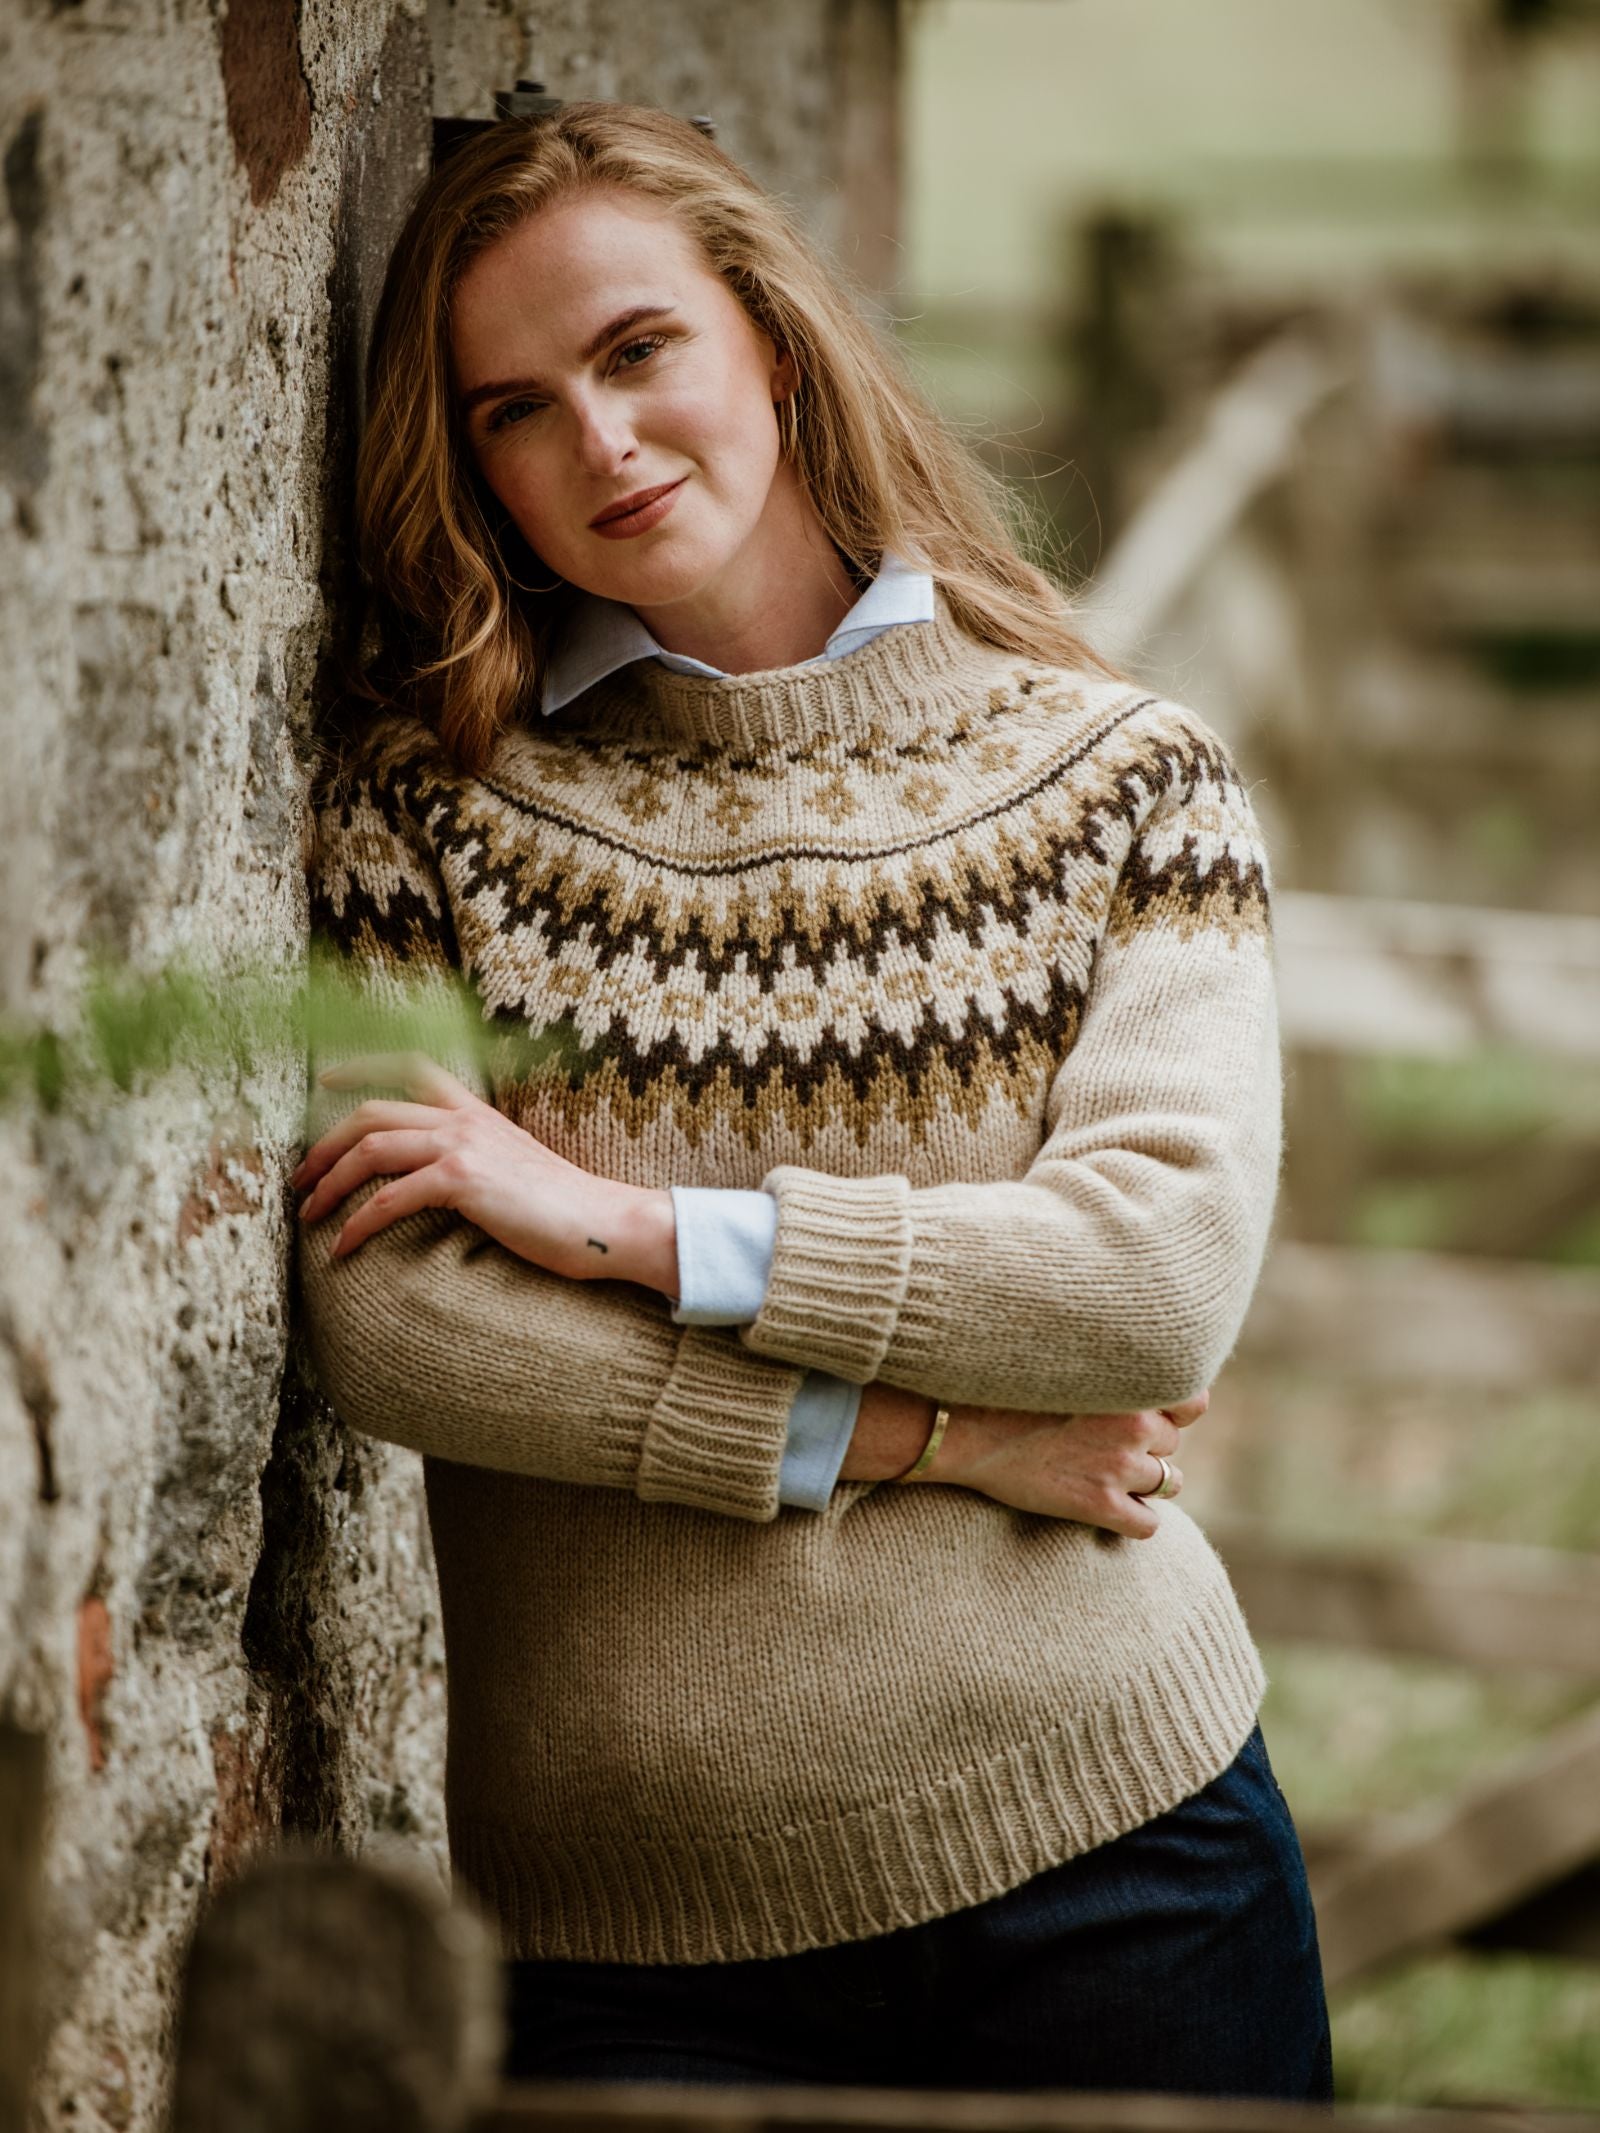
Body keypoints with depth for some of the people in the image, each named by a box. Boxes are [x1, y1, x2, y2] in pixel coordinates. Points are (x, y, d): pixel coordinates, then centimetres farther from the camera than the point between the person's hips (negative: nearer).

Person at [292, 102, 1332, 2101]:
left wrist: (634, 1220, -13)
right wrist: (931, 1433, -12)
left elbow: (1172, 1272, -10)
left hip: (1110, 1855, 1)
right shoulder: (429, 792, 1)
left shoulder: (1120, 775, 3)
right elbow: (383, 1315, -10)